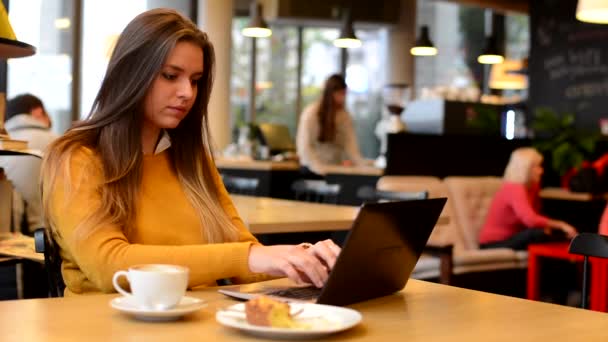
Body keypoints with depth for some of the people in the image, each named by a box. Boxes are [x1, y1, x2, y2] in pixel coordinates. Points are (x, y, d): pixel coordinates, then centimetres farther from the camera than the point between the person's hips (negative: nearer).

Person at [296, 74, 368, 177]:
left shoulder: (345, 116, 3)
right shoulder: (311, 113, -10)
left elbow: (350, 143, -2)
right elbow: (304, 146, -14)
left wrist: (360, 162, -19)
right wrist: (317, 166, -26)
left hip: (336, 168, 4)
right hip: (313, 169, -4)